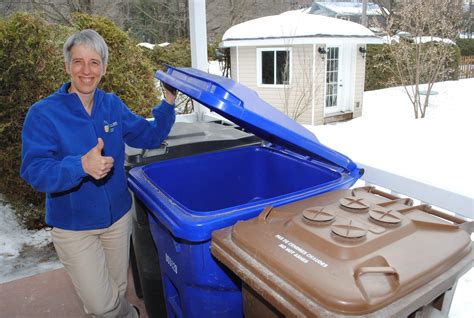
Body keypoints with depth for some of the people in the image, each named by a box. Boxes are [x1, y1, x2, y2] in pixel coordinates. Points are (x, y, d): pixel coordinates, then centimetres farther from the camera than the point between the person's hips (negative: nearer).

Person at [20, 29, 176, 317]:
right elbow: (34, 171, -23)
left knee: (117, 290, 22)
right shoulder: (43, 113, -16)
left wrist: (168, 104, -9)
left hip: (119, 216, 4)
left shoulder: (113, 105, -2)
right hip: (73, 226, -4)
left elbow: (150, 136, 4)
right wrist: (81, 166, -40)